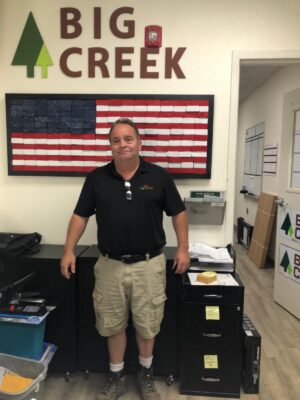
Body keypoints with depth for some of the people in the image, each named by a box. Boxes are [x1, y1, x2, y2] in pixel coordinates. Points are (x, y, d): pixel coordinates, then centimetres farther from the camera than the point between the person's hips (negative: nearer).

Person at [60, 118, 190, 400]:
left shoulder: (159, 176, -3)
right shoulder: (96, 178, 0)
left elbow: (178, 213, 3)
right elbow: (81, 215, 4)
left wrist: (183, 248, -1)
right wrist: (69, 250, -2)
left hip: (149, 264, -1)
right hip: (110, 265, 2)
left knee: (147, 325, 13)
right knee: (112, 325, 15)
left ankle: (146, 375, 39)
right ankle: (116, 377, 38)